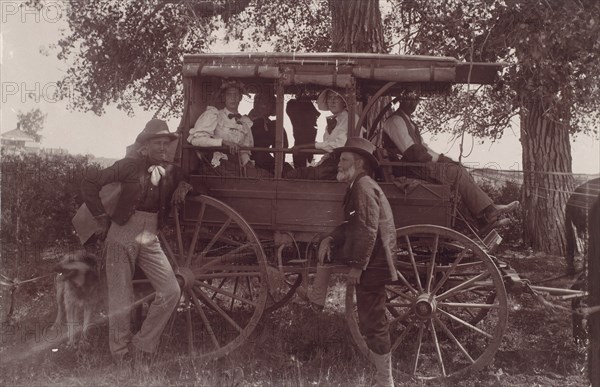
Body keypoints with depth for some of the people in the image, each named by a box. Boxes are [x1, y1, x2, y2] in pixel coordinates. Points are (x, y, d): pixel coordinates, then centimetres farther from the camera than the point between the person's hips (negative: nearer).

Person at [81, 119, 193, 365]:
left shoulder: (171, 171, 6)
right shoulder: (130, 165, -7)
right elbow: (90, 182, -6)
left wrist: (184, 187, -2)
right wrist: (102, 218, -6)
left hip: (150, 239, 5)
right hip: (122, 236, -5)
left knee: (171, 292, -2)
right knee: (121, 300, 2)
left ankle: (142, 349, 12)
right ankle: (121, 356, 19)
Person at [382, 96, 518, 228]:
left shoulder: (408, 122, 23)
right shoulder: (395, 121, -9)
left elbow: (422, 146, 22)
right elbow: (411, 152, -17)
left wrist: (439, 157, 5)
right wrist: (437, 158, -10)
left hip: (419, 163, 10)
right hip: (410, 168, -10)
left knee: (459, 168, -2)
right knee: (457, 172, -18)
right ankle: (487, 212, -15)